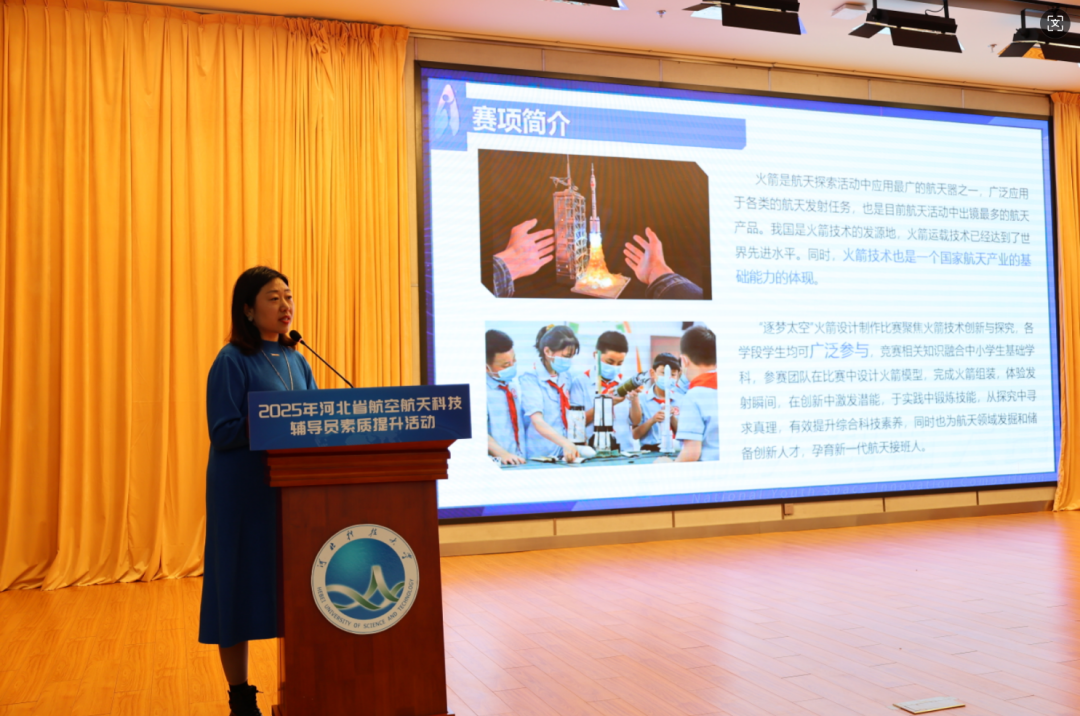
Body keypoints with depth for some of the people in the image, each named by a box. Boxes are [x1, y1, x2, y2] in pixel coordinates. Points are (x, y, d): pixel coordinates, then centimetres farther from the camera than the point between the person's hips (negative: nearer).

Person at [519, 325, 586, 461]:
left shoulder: (569, 378, 10)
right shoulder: (530, 380, -5)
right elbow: (537, 421, -17)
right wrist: (565, 443, -32)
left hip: (568, 455, 4)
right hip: (540, 456, -4)